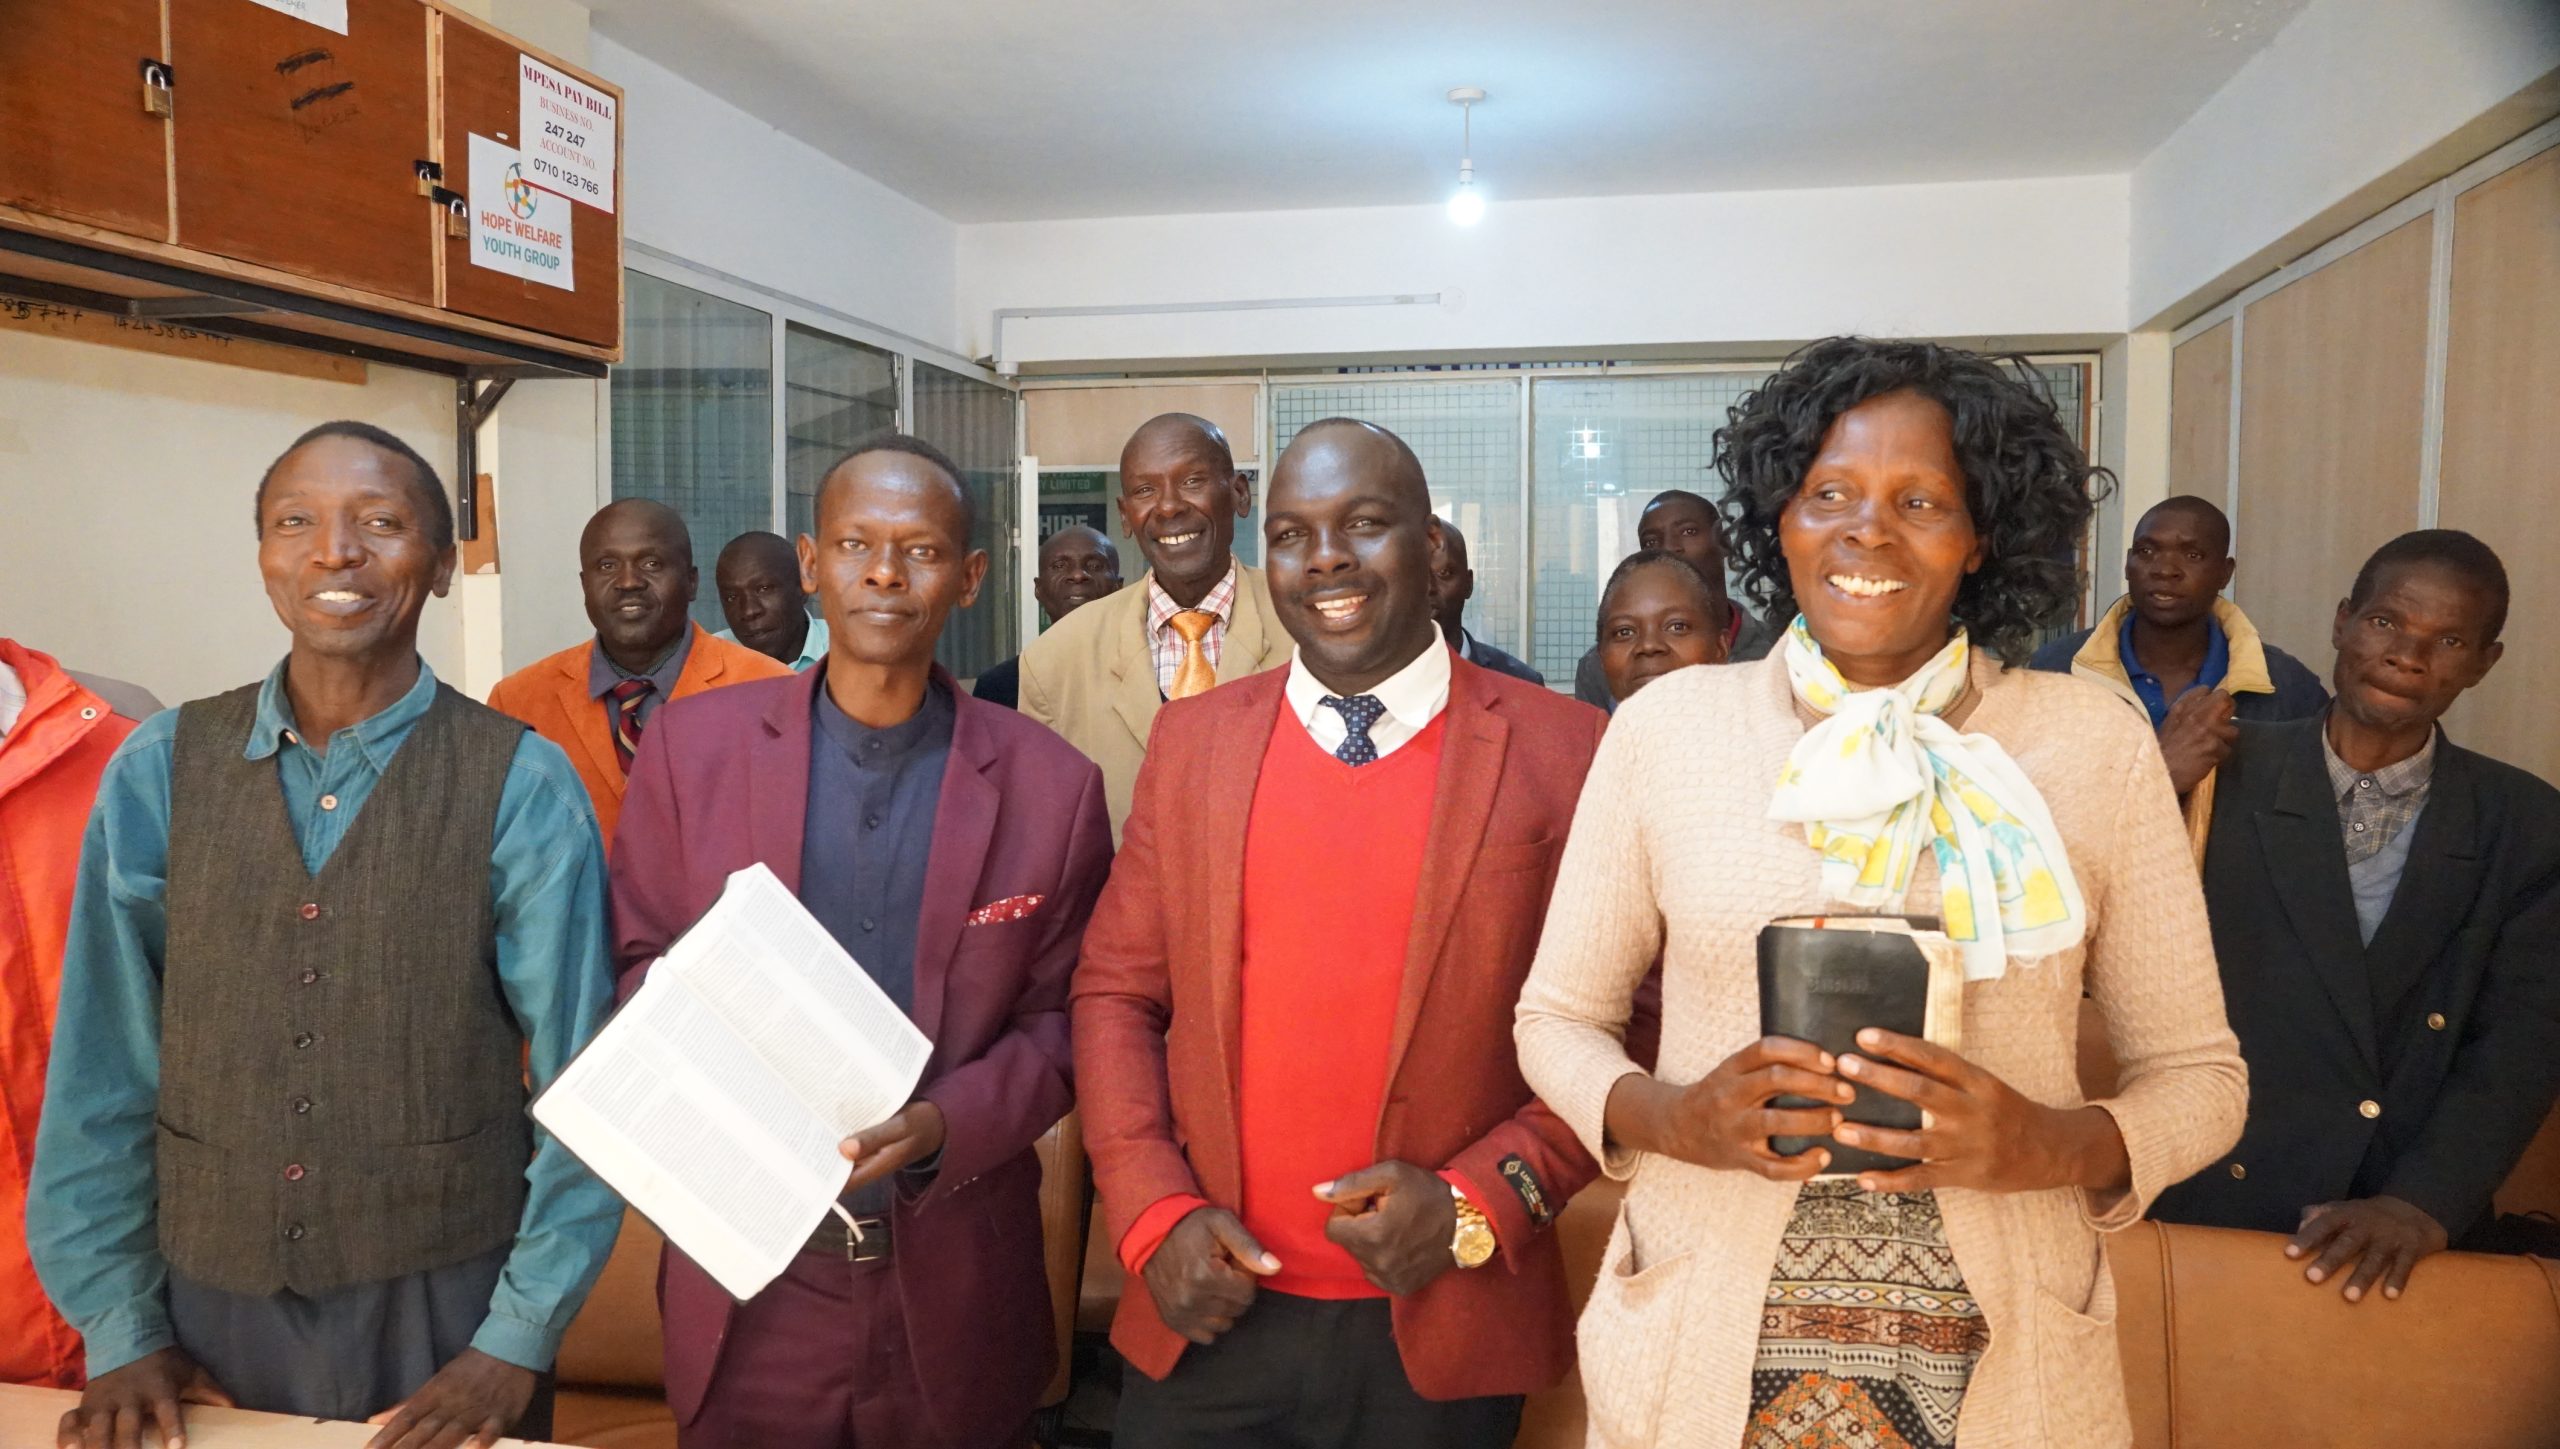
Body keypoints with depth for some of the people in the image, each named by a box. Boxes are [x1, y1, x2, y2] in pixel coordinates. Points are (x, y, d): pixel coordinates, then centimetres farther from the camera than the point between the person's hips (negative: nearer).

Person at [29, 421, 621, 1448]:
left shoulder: (522, 788, -12)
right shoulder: (158, 773, -4)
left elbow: (583, 1083, -10)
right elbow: (101, 1063, 0)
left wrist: (520, 1339, -10)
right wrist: (120, 1327, 1)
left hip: (444, 1303, -2)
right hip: (214, 1298, 3)